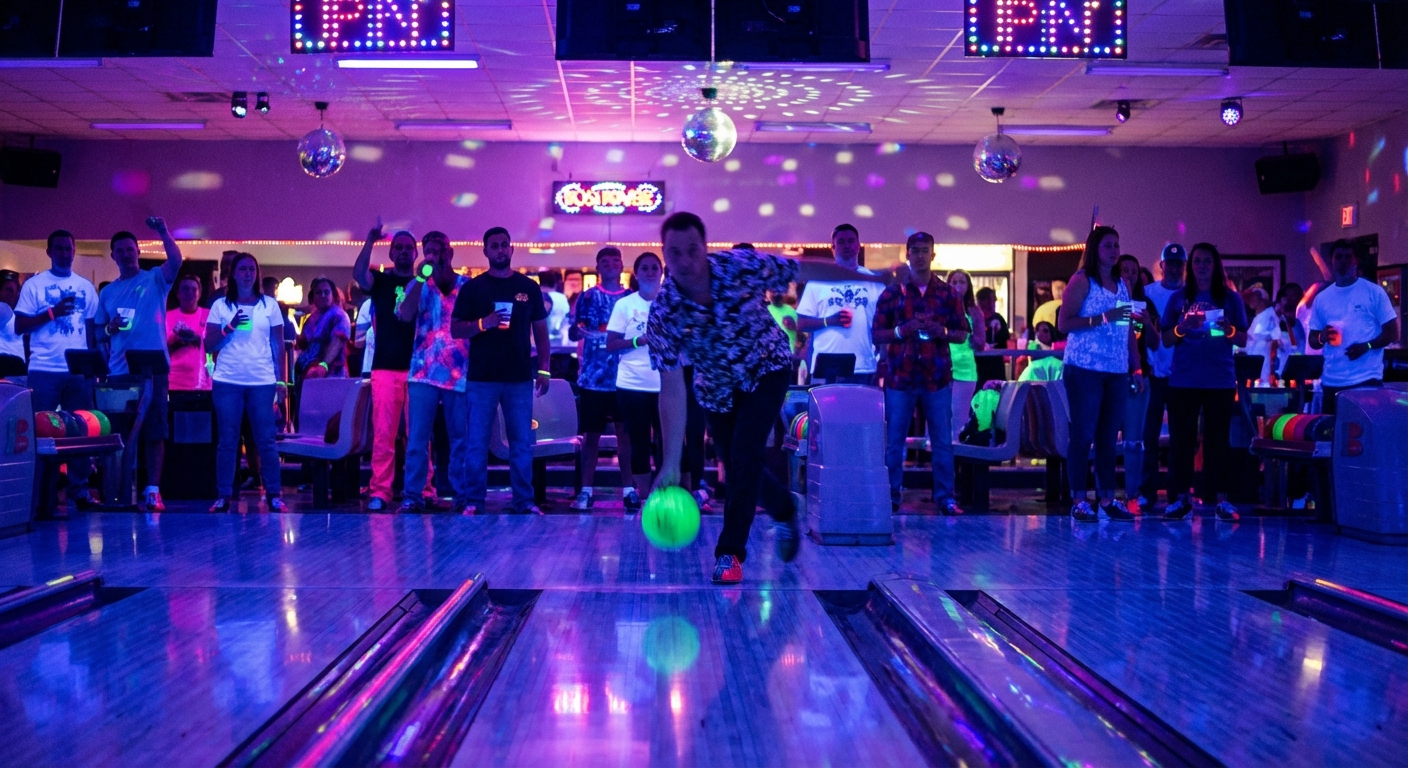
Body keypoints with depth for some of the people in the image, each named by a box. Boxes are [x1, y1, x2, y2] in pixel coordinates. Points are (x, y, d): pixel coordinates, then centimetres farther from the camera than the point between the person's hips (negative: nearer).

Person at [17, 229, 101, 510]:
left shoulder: (86, 287, 12)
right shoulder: (34, 285, 4)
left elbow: (93, 328, 11)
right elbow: (19, 326, -1)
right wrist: (52, 312, -13)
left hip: (79, 371, 2)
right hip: (44, 370, -2)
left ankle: (80, 491, 10)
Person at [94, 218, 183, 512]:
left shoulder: (155, 279, 4)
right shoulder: (108, 291, 15)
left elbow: (176, 261, -16)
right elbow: (97, 332, 15)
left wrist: (162, 232, -27)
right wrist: (109, 328, -6)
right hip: (118, 371, 4)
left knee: (154, 432, -2)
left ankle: (152, 490, 0)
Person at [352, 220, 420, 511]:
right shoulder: (381, 280, 9)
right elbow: (358, 274, -13)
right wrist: (370, 240, -21)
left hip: (418, 369, 1)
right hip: (386, 368, -1)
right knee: (384, 433, -3)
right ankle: (379, 492, 0)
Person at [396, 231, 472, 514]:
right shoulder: (420, 285, 8)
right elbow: (405, 315, -10)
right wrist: (421, 278, -15)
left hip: (460, 374, 0)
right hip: (424, 373, 1)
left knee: (460, 439, 4)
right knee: (417, 438, -3)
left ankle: (463, 496, 11)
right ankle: (412, 497, 1)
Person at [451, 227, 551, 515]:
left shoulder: (529, 287, 9)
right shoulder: (472, 288, 5)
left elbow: (540, 331, 11)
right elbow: (455, 330, 2)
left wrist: (544, 369, 3)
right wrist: (482, 323, -17)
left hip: (520, 378, 1)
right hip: (482, 378, -1)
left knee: (522, 443, 4)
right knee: (477, 443, 1)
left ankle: (524, 502, 10)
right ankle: (474, 502, 8)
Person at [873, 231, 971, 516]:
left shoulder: (949, 294, 8)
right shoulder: (891, 293, 5)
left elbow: (962, 334, 9)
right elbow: (877, 334, 4)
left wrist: (942, 331, -11)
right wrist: (902, 331, -14)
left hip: (937, 377, 1)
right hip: (899, 376, -1)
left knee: (942, 441, 3)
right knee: (894, 441, 3)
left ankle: (945, 497, 10)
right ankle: (891, 496, 11)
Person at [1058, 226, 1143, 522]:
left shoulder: (1122, 285, 16)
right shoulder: (1081, 280, -1)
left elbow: (1129, 331, 16)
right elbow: (1063, 323, -10)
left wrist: (1136, 368, 9)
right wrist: (1103, 318, -18)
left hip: (1117, 373, 6)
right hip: (1085, 370, -6)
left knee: (1109, 437, 7)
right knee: (1082, 434, -4)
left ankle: (1107, 498, 12)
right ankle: (1079, 500, 0)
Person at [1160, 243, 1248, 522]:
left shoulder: (1231, 298, 8)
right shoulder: (1179, 298, 9)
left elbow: (1244, 340, 6)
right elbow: (1166, 339, 7)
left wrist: (1229, 331, -14)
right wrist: (1181, 328, -13)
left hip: (1220, 380, -1)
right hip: (1183, 380, 1)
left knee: (1218, 437, 1)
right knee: (1181, 437, -1)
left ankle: (1221, 498, 3)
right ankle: (1181, 497, 3)